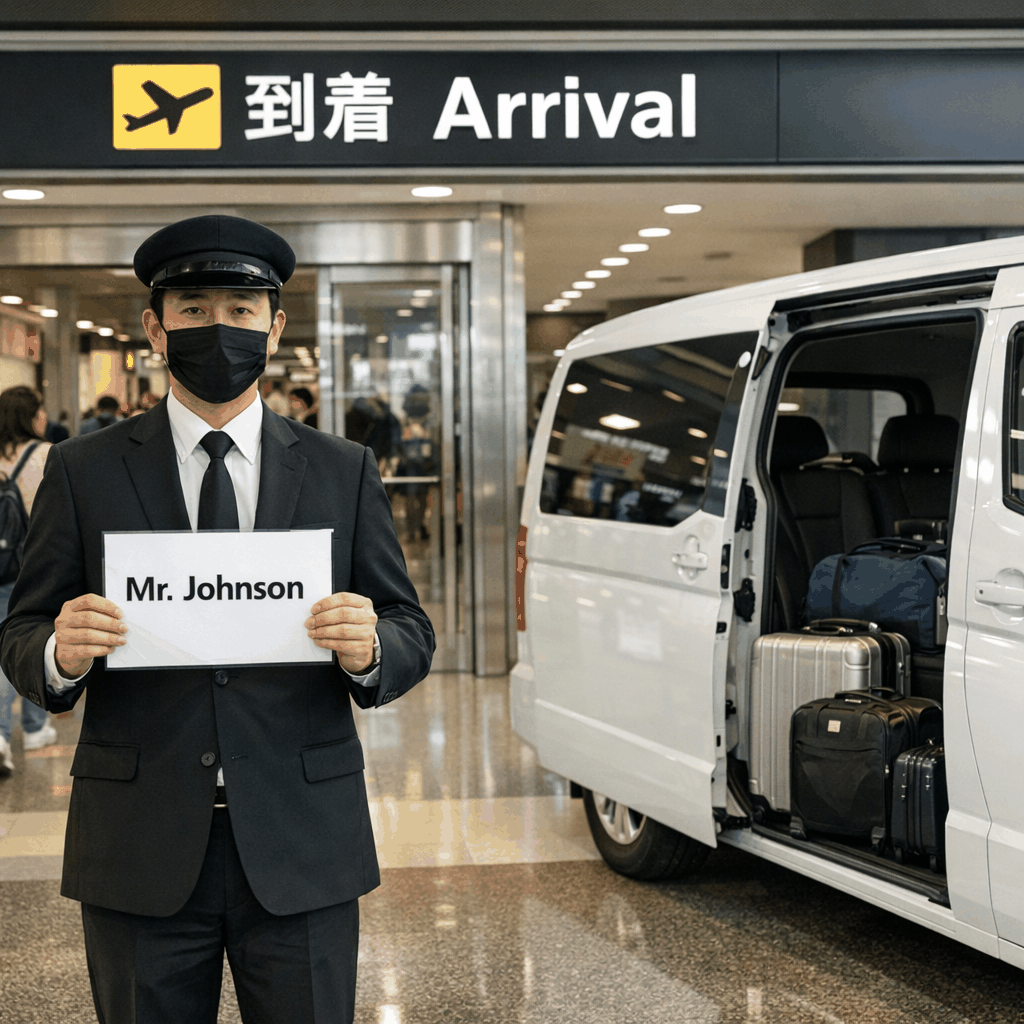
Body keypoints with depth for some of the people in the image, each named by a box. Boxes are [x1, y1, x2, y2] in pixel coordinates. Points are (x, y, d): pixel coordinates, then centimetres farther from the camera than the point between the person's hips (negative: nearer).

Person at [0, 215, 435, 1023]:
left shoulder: (344, 472, 7)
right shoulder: (85, 471, 5)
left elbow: (413, 637, 7)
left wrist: (369, 651, -16)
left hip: (302, 850, 1)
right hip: (139, 856, 0)